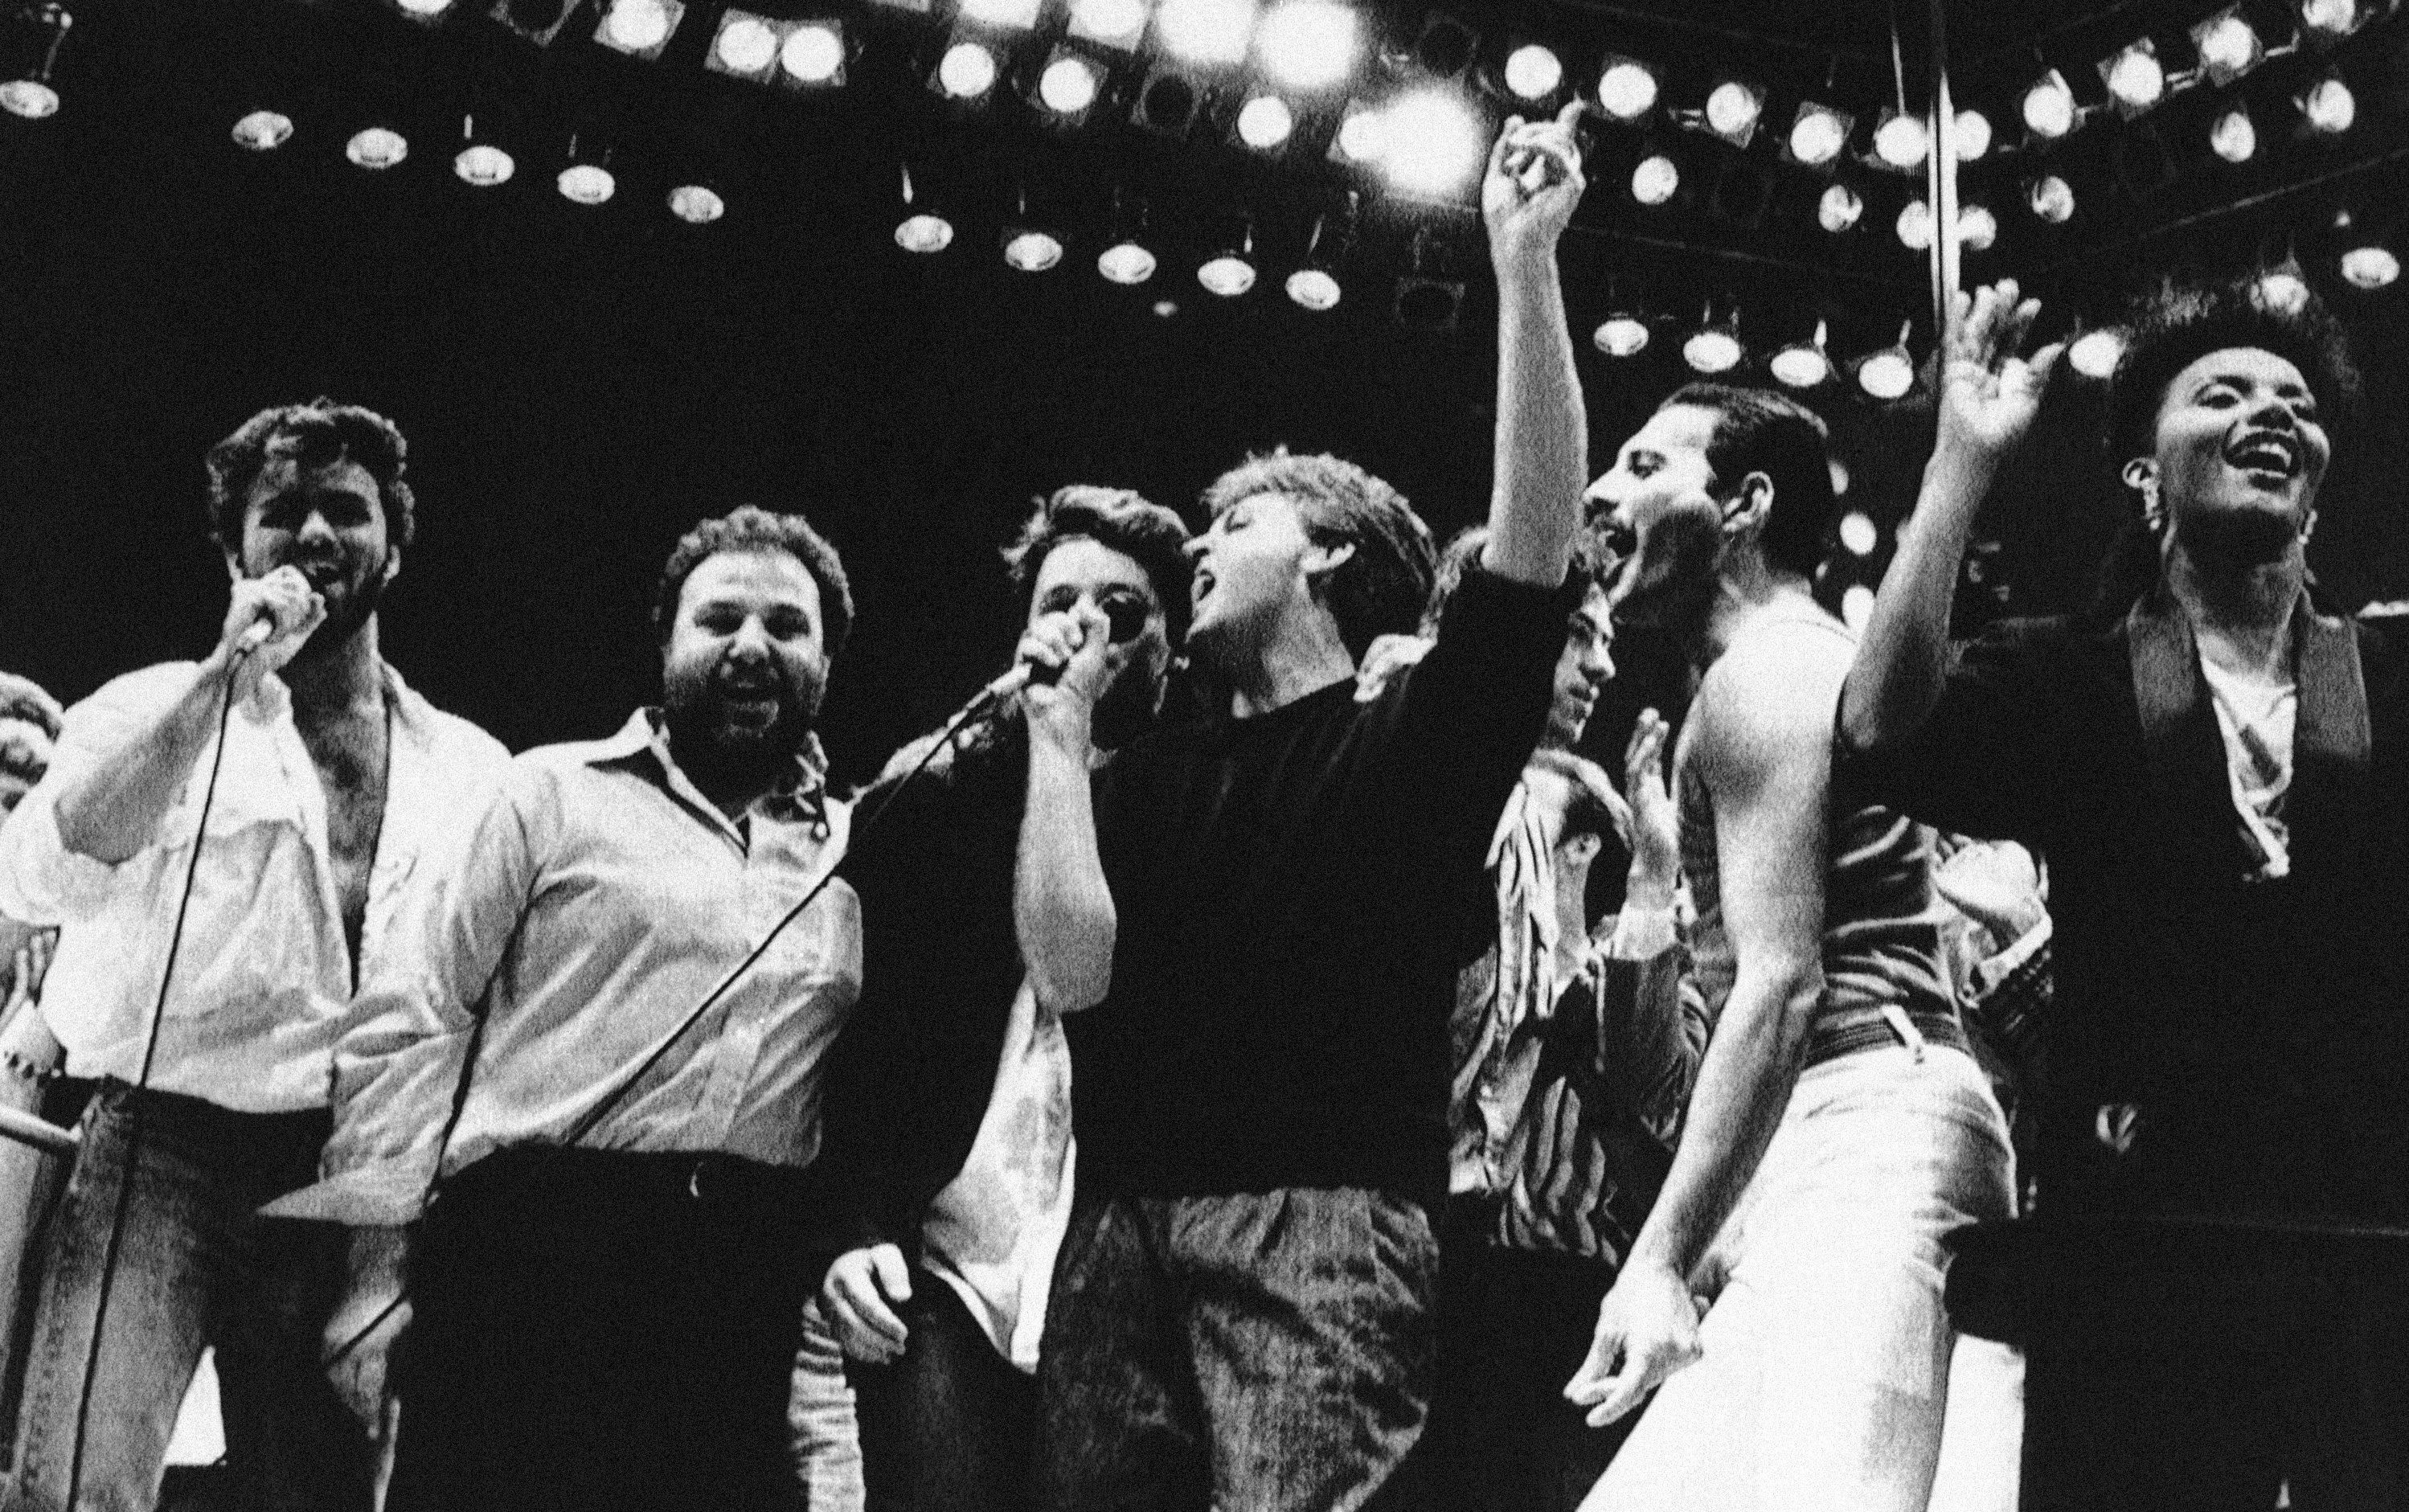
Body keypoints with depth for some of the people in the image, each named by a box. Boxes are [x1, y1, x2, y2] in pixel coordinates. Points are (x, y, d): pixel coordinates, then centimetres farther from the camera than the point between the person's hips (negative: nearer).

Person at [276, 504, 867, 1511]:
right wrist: (377, 1254, -5)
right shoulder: (556, 794, 9)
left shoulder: (861, 852, 17)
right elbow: (406, 1023, 4)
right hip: (529, 1256, -2)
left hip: (754, 1304, 2)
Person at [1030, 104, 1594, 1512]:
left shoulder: (1423, 734, 9)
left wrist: (1526, 258, -9)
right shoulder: (1156, 774, 24)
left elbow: (1539, 529, -5)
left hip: (1322, 1219, -5)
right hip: (1119, 1228, 5)